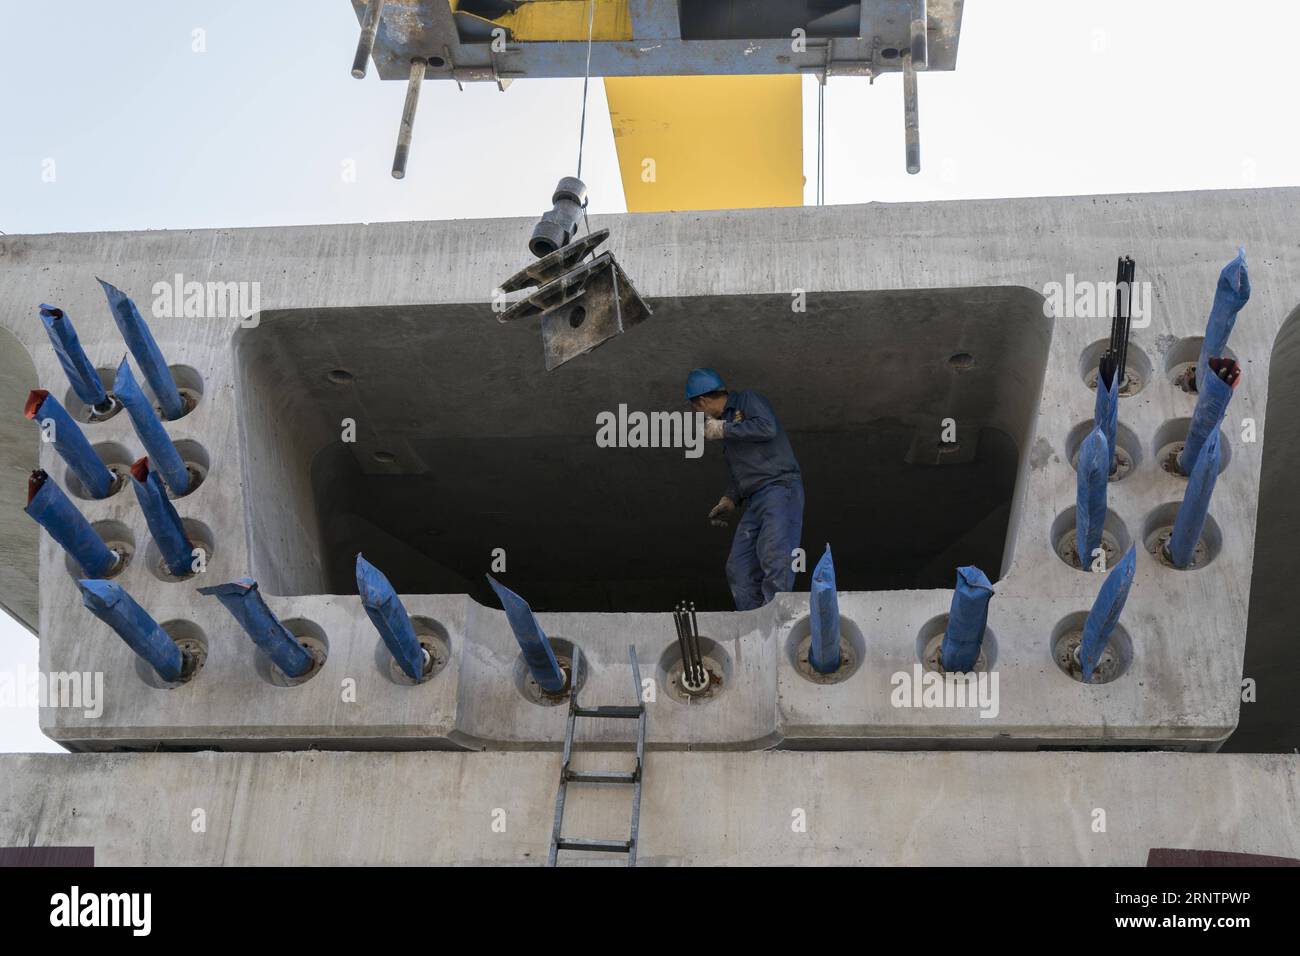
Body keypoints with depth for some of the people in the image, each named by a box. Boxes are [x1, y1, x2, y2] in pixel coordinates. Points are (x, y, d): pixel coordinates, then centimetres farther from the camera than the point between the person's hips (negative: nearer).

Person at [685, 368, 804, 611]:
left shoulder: (747, 400, 3)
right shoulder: (725, 420, 26)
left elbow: (767, 427, -18)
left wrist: (724, 429, -9)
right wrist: (730, 500, 17)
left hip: (780, 488, -9)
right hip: (754, 500, 9)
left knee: (774, 558, -24)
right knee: (739, 570, 1)